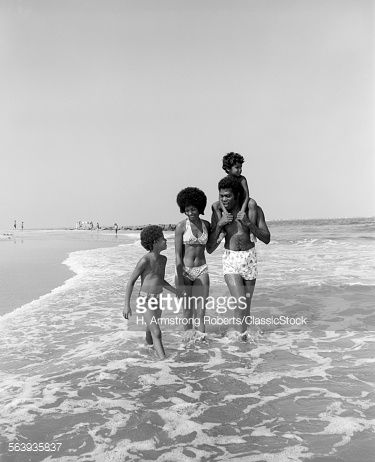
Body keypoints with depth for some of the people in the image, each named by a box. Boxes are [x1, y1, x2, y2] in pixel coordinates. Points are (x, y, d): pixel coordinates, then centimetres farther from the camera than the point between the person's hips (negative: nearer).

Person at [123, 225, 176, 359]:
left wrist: (176, 292, 14)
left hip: (158, 299, 7)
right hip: (146, 300, -7)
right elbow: (131, 281, -12)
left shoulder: (163, 259, 5)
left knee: (151, 329, 22)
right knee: (156, 333, -13)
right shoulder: (145, 261, -18)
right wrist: (127, 305, -15)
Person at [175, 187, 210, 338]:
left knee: (201, 312, 0)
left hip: (201, 271, 3)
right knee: (187, 311, 6)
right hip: (184, 271, -3)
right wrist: (179, 282, -15)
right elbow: (178, 255, -11)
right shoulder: (181, 226, -9)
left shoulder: (206, 225, 3)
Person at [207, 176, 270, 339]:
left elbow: (266, 239, -8)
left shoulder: (254, 210, -7)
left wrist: (248, 223, -23)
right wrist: (219, 224, -20)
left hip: (250, 259, 1)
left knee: (246, 305, 12)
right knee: (240, 304, -17)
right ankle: (242, 338, 0)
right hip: (230, 260, -1)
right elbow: (210, 249, -7)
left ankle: (242, 332, 34)